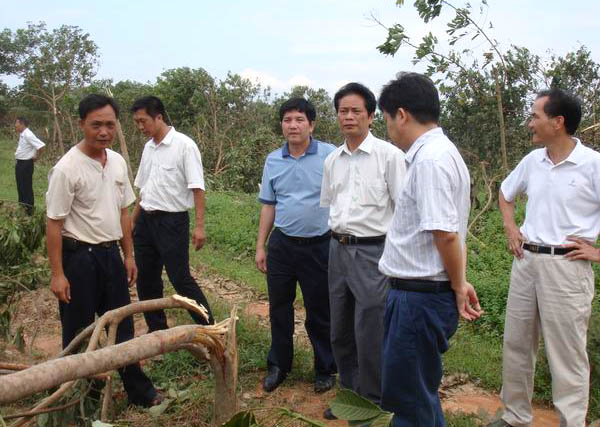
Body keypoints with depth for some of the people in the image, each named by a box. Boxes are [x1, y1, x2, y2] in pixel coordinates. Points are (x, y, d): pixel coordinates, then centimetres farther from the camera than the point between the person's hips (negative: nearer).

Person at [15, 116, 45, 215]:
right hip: (20, 163, 10)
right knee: (20, 185, 17)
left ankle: (29, 208, 8)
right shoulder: (21, 134, 8)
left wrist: (36, 156, -18)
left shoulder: (28, 135, -21)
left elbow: (41, 145, -30)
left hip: (26, 164, -10)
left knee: (27, 186, -1)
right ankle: (22, 204, 30)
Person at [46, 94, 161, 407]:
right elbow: (54, 224, -15)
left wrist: (129, 255, 12)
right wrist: (58, 274, -15)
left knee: (122, 326, 15)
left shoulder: (118, 162, 3)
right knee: (78, 332, 8)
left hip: (110, 255, 6)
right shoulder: (67, 169, -17)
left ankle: (137, 389, 27)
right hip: (79, 257, -6)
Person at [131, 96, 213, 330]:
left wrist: (199, 225, -19)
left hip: (172, 221, -7)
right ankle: (157, 330, 26)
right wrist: (133, 221, 18)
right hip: (145, 220, 7)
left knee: (180, 279, -5)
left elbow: (197, 188, -15)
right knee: (146, 280, 12)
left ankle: (209, 327, 9)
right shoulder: (148, 147, 10)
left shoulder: (184, 145, -12)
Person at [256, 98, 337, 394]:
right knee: (279, 308, 14)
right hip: (282, 245, 4)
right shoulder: (273, 160, 5)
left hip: (319, 245, -4)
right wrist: (260, 246, 10)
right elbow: (269, 206, 12)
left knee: (320, 312, 8)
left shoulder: (330, 156, -8)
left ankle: (325, 369, 27)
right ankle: (278, 365, 32)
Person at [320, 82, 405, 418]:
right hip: (339, 249, 6)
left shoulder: (389, 155, -9)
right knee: (341, 331, 15)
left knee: (369, 334, -1)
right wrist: (338, 240, 14)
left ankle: (372, 401, 18)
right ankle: (350, 391, 34)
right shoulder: (332, 160, 10)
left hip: (374, 251, -6)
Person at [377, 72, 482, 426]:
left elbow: (445, 234, -24)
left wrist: (457, 286, -10)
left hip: (421, 297, -10)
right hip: (422, 292, 10)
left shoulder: (430, 159, -20)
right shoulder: (442, 152, 12)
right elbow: (449, 232, 15)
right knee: (418, 392, 22)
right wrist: (458, 282, 13)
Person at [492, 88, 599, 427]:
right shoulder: (532, 160, 6)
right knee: (516, 344, 15)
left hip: (566, 266, -6)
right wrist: (511, 229, 14)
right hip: (526, 261, 7)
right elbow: (506, 194, 26)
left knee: (567, 354, 2)